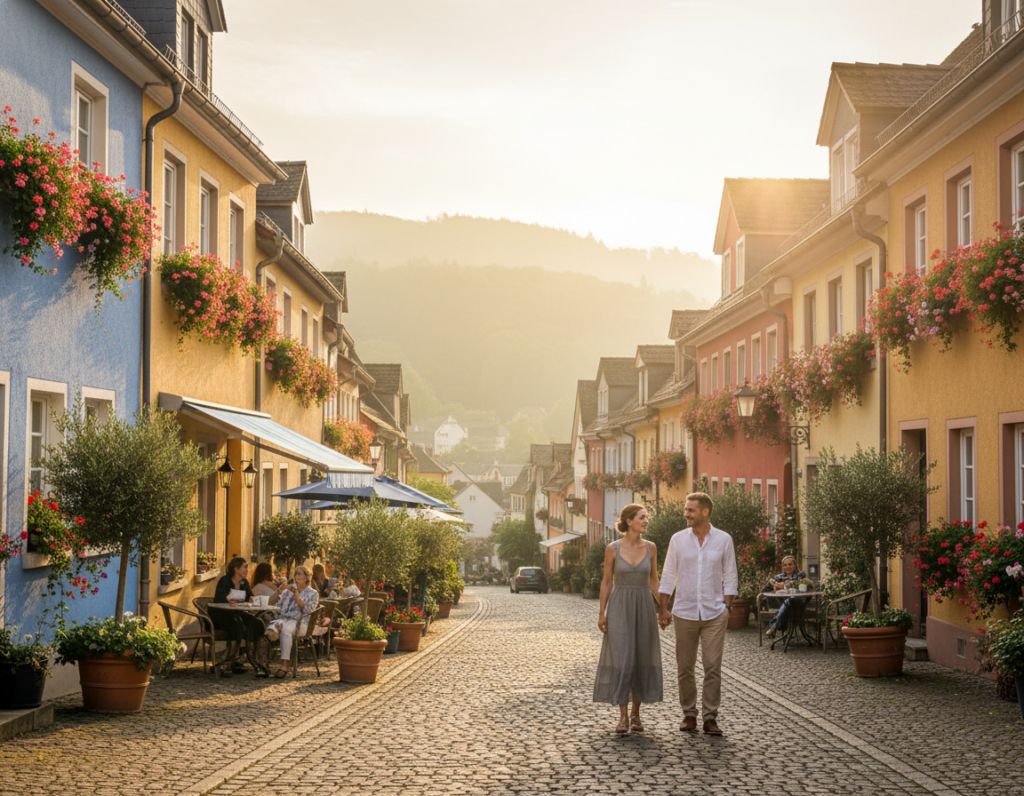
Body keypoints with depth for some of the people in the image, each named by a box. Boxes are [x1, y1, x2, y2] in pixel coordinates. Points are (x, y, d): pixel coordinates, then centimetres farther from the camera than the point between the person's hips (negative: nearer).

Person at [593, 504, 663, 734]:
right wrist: (601, 613, -2)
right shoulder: (612, 549, -5)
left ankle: (636, 715, 16)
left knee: (642, 661, 3)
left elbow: (653, 580, 9)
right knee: (620, 660, -6)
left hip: (643, 608, 2)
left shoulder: (650, 547, 2)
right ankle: (623, 716, 3)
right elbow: (606, 581, 1)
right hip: (619, 609, -2)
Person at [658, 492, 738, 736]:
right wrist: (663, 608, 2)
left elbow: (730, 576, 7)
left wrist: (727, 607, -2)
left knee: (713, 666, -4)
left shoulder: (724, 540, 2)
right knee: (685, 668, 5)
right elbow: (668, 576, 7)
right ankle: (689, 714, 16)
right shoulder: (678, 540, 4)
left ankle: (710, 717, 3)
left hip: (714, 614, -1)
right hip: (684, 613, 1)